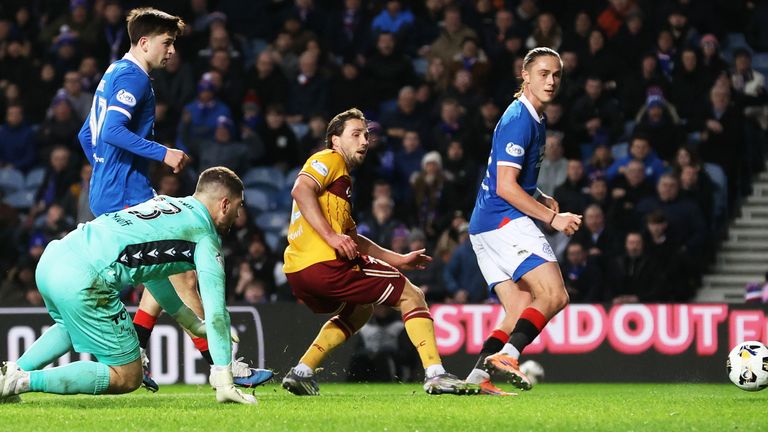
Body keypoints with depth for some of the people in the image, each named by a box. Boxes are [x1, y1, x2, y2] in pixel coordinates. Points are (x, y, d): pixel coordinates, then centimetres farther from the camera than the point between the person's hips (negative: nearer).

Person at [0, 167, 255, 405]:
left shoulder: (163, 202, 27)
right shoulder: (206, 239, 5)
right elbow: (216, 314, -1)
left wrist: (193, 323, 40)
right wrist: (225, 385, 1)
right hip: (83, 282, -8)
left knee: (73, 325, 40)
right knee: (127, 378, 5)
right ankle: (23, 381, -7)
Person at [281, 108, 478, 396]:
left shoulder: (342, 177, 30)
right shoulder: (331, 160, 1)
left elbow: (351, 238, 33)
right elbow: (301, 190, -18)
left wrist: (398, 259, 32)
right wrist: (330, 236, -22)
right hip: (324, 264, -10)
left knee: (359, 310, 33)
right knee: (412, 296, 1)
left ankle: (302, 372, 19)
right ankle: (435, 375, -9)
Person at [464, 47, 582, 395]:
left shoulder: (533, 119, 21)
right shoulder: (518, 120, -12)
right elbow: (505, 187, -18)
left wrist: (542, 199, 13)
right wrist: (553, 218, -15)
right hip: (504, 221, -10)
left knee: (521, 311, 5)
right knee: (554, 295, -18)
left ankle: (478, 376, -4)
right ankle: (506, 355, -27)